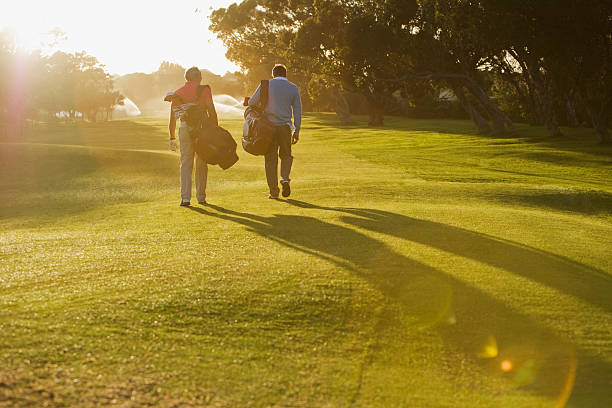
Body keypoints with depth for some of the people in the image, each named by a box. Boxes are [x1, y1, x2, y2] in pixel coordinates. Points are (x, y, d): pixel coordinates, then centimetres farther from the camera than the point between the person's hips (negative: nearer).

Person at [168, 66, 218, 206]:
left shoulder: (177, 93, 13)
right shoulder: (204, 90, 3)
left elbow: (172, 119, 14)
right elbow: (212, 112, -6)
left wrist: (172, 138, 20)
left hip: (184, 128, 2)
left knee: (186, 163, 4)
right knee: (201, 163, 9)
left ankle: (185, 197, -7)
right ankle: (201, 197, 15)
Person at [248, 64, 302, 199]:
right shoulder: (293, 88, 6)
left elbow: (252, 102, 2)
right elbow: (297, 111, 4)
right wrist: (297, 131, 7)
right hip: (285, 127, 1)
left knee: (271, 158, 5)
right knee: (286, 155, 19)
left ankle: (274, 191, 3)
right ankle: (285, 178, -6)